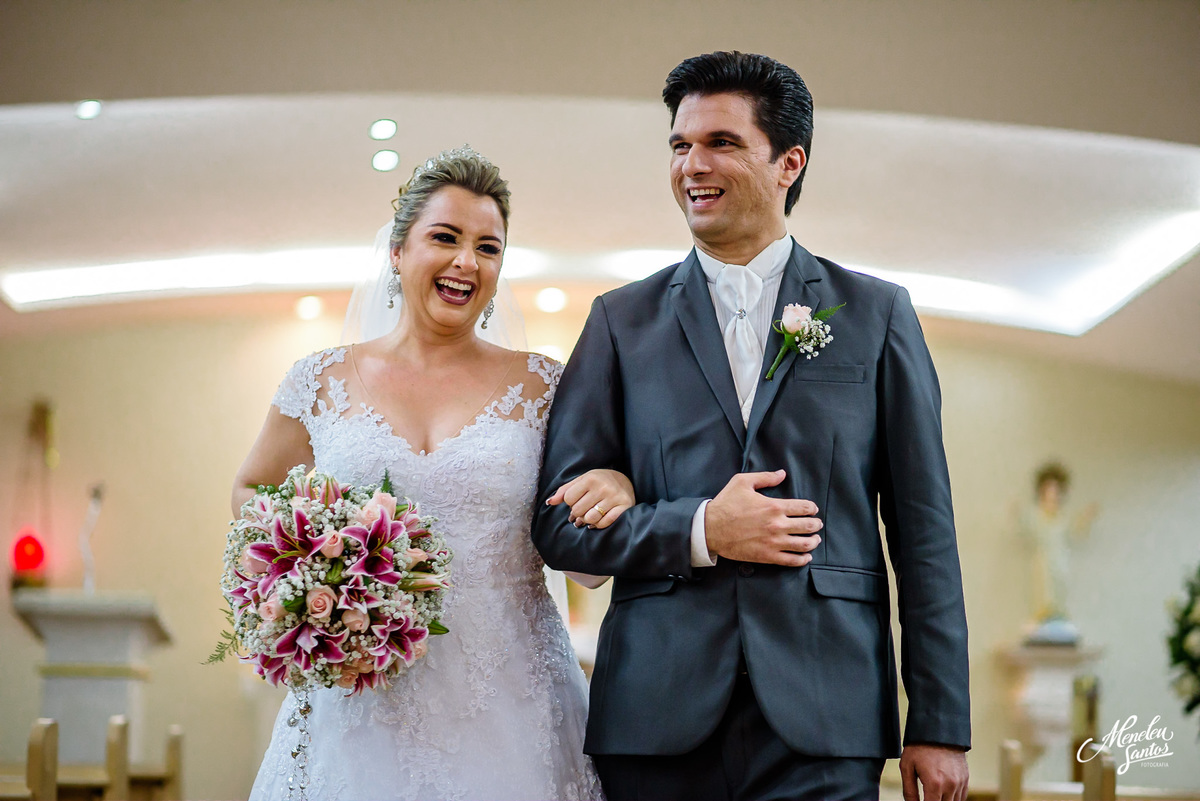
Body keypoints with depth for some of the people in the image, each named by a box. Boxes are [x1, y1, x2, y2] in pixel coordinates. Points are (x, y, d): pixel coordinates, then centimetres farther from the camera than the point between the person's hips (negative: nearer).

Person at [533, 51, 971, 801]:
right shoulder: (623, 321, 10)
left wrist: (940, 725, 0)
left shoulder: (876, 314, 8)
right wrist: (699, 531, -10)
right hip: (659, 716, 1)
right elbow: (559, 522, 6)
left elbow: (924, 530, 5)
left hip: (823, 717, -1)